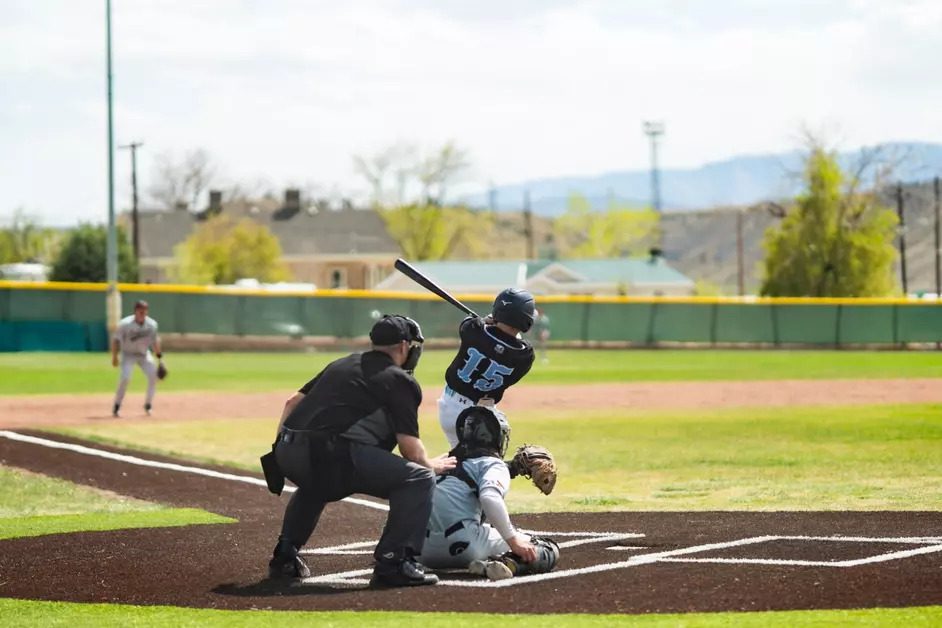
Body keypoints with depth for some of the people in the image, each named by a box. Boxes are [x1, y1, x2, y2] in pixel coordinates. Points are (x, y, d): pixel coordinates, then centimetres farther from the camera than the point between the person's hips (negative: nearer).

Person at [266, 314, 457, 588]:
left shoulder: (341, 365, 29)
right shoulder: (400, 380, 7)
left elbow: (293, 401, 27)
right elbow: (409, 447, 1)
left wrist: (279, 451, 30)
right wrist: (431, 464, 20)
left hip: (288, 453, 8)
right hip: (333, 456, -8)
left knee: (313, 483, 43)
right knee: (419, 478, -3)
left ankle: (284, 557, 34)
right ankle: (394, 563, -12)